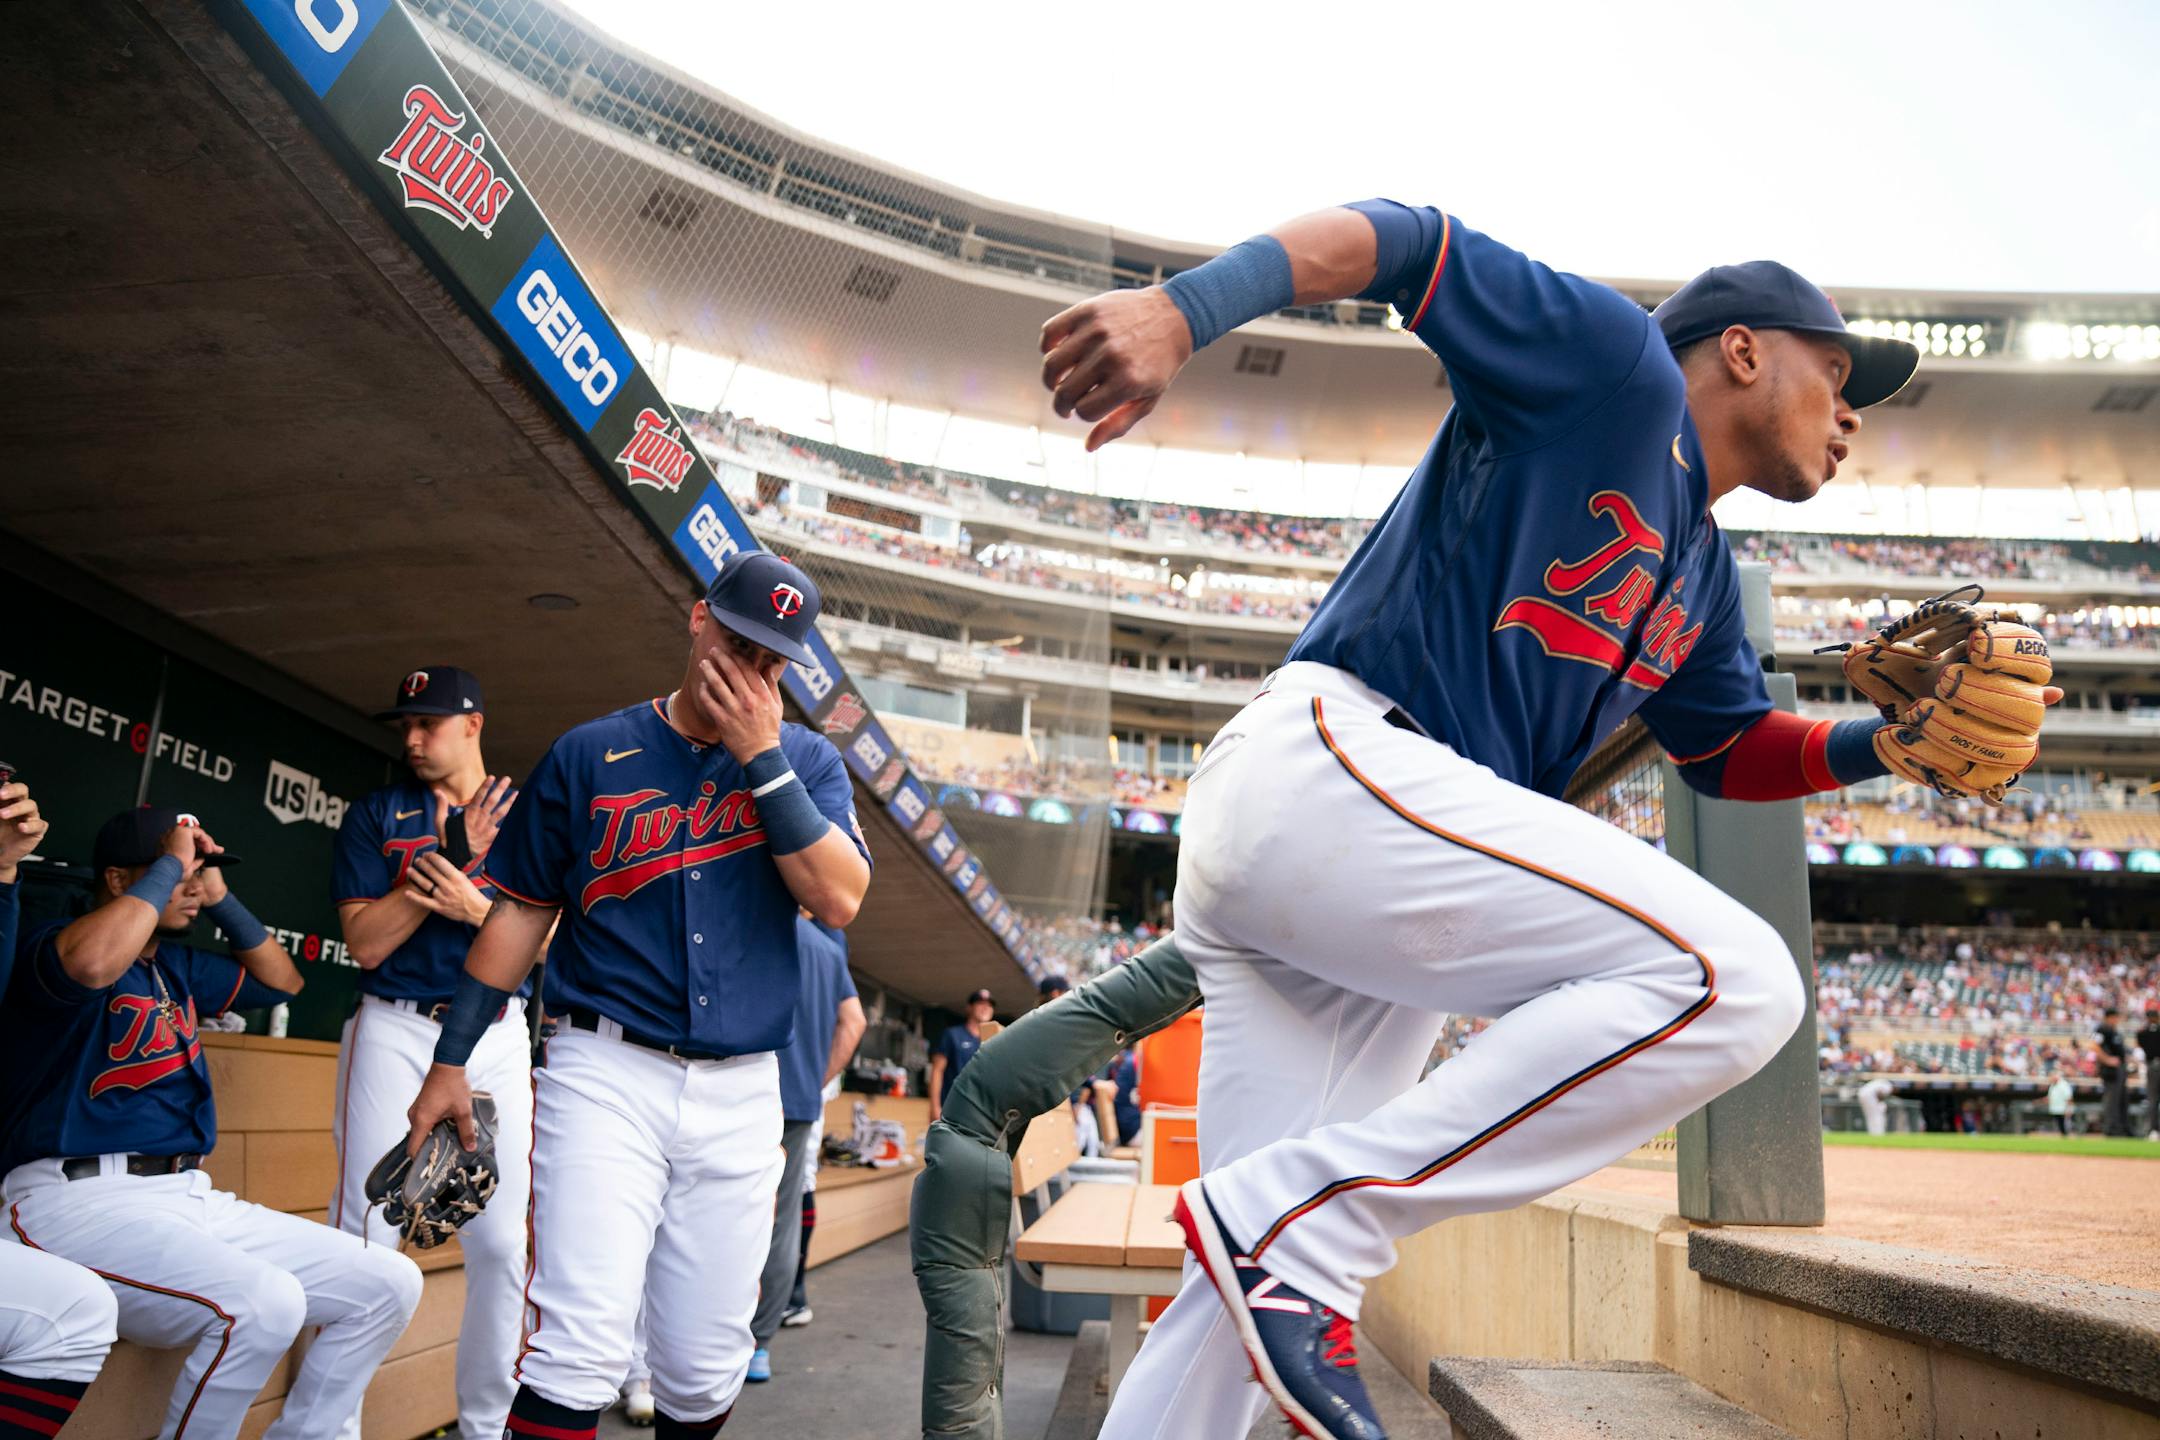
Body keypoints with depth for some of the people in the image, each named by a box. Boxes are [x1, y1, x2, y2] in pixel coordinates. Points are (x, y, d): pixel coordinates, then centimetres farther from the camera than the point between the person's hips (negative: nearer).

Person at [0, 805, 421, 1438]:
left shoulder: (178, 965, 20)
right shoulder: (51, 943, -4)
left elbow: (282, 982, 30)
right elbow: (93, 963, -29)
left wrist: (223, 898, 17)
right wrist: (169, 863, -14)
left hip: (191, 1196, 8)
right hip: (81, 1198, -8)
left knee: (392, 1283, -3)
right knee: (265, 1302, -35)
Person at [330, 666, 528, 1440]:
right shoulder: (376, 814, 6)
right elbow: (366, 942, -3)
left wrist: (472, 905, -16)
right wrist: (455, 853, -11)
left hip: (497, 1035, 1)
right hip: (394, 1030, -1)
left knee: (505, 1243, 1)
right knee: (364, 1234, -3)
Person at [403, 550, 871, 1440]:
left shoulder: (806, 763, 8)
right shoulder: (589, 756, 5)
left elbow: (840, 898, -8)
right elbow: (520, 912, 9)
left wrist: (762, 757, -11)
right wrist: (450, 1062, 7)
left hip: (741, 1092, 2)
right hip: (606, 1073, -1)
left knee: (704, 1366, 8)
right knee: (577, 1348, -13)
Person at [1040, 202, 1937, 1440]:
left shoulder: (1703, 570, 29)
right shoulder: (1615, 361, 4)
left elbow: (1729, 749, 38)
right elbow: (1402, 239, -3)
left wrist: (1889, 744, 20)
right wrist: (1184, 308, -20)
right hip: (1324, 767, -9)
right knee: (1730, 975, -19)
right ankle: (1296, 1221, -19)